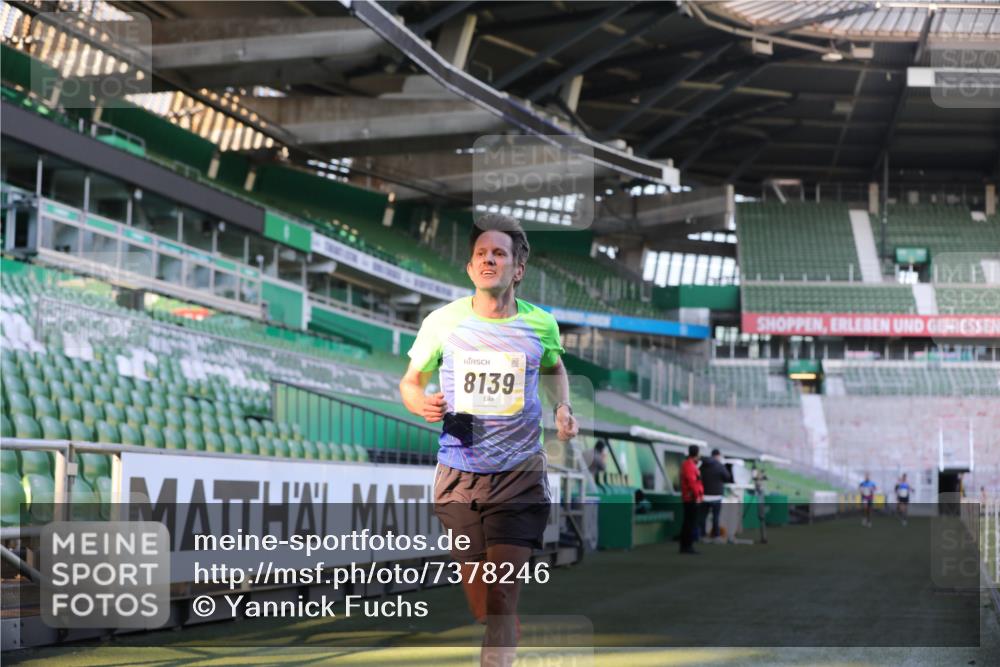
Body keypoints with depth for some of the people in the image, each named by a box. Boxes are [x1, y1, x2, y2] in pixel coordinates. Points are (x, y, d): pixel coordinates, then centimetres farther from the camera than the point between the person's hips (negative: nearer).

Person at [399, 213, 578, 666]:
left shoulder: (540, 324, -2)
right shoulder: (442, 322, -5)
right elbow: (410, 382, 7)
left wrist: (563, 408, 3)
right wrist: (423, 404, -15)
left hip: (520, 475, -1)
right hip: (459, 474, 1)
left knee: (501, 599, -11)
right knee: (480, 606, 12)